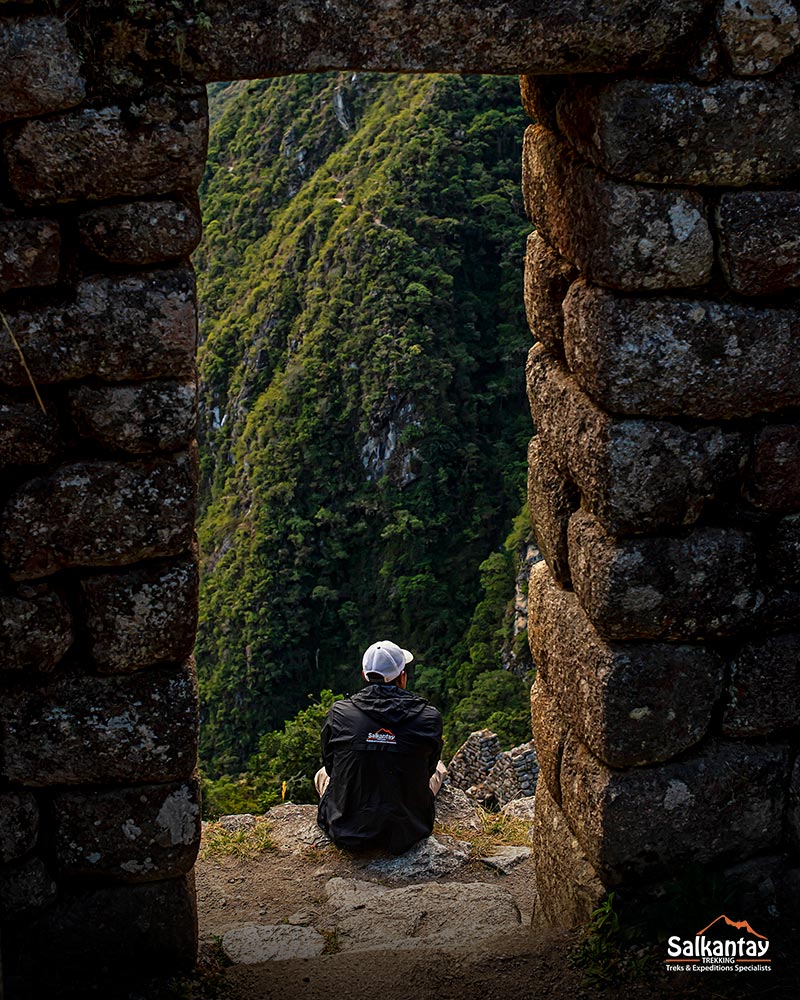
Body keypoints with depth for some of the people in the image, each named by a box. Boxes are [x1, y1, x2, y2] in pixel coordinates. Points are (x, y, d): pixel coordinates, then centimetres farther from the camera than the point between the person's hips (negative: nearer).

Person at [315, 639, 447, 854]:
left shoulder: (339, 713, -12)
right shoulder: (429, 718, -13)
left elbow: (330, 765, 4)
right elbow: (428, 770, 4)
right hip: (405, 835, 0)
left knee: (322, 774, 32)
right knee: (439, 768, 27)